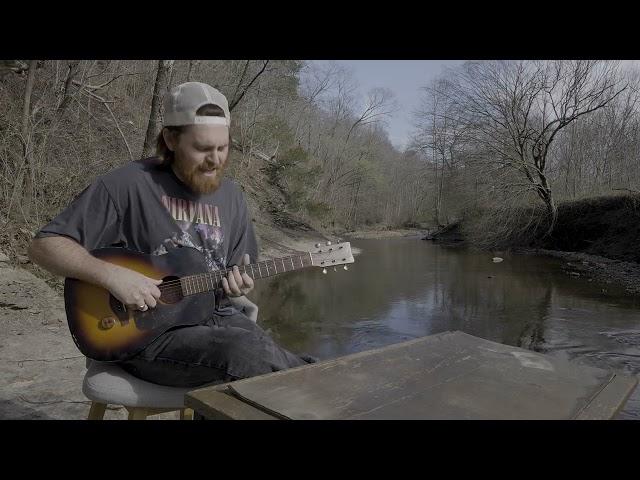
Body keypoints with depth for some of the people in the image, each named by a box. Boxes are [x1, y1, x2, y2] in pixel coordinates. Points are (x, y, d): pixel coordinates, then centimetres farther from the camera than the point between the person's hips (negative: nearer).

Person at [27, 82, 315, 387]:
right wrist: (112, 274, -22)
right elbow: (43, 246, -7)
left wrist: (237, 287, -9)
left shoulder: (231, 196, 9)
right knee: (249, 355, -30)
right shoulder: (128, 184, -9)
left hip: (220, 317, 5)